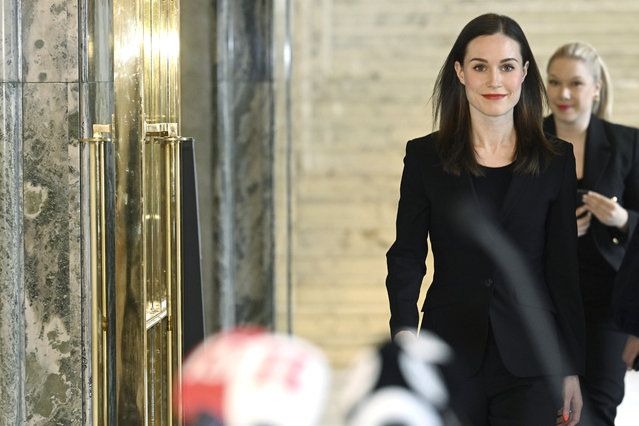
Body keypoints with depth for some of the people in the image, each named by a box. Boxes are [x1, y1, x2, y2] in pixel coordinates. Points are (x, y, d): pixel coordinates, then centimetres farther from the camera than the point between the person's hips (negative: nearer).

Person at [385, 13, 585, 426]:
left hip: (531, 365, 0)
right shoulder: (425, 156, 3)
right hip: (450, 358, 0)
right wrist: (404, 330, -16)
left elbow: (564, 269, 5)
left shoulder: (556, 160, 4)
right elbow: (406, 255, 2)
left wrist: (573, 369, 4)